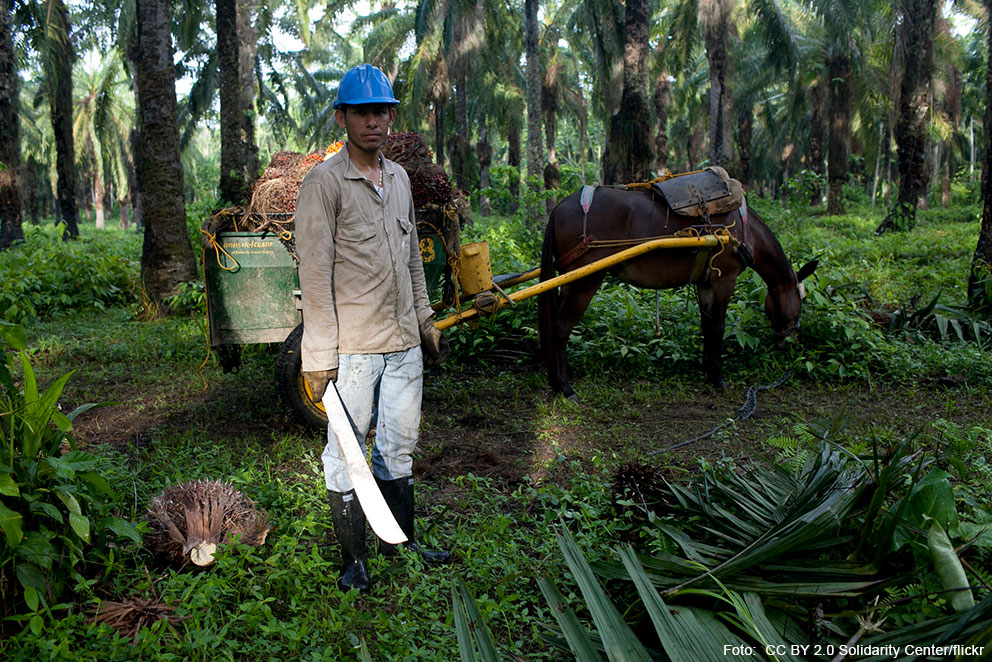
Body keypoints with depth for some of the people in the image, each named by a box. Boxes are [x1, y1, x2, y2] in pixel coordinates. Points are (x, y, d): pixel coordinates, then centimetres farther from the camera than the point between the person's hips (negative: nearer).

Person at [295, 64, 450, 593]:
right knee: (346, 454, 4)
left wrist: (425, 321, 19)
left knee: (399, 446, 17)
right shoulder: (324, 182, -9)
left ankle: (400, 540, 33)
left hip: (404, 344, 7)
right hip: (352, 349, -6)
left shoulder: (399, 178, 12)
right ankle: (353, 558, 19)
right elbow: (314, 275, -13)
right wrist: (319, 357, -17)